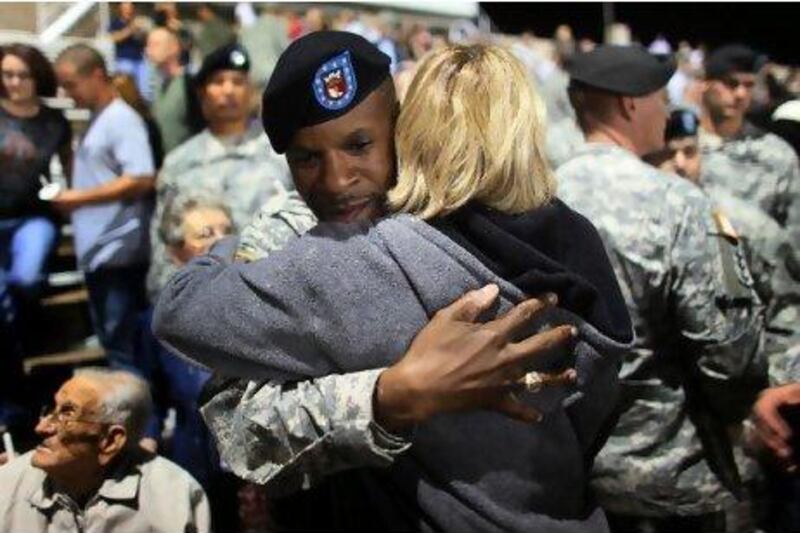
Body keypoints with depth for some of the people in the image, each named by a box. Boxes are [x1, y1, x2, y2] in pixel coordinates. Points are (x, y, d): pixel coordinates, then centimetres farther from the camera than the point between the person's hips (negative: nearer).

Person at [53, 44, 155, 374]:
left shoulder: (121, 119, -10)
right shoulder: (97, 120, 16)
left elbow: (141, 179, -21)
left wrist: (81, 198, -16)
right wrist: (70, 198, 6)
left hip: (118, 250, -9)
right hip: (97, 249, 9)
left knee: (122, 347, -5)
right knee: (111, 343, 16)